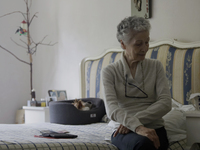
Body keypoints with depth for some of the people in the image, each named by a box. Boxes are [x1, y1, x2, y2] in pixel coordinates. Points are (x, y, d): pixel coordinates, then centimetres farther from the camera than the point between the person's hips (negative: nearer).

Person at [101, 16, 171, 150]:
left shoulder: (156, 66, 10)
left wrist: (133, 120, -14)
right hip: (124, 131, -1)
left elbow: (166, 103, -1)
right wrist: (137, 127, -29)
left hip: (154, 128, 2)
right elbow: (111, 109, -11)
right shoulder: (110, 72, 4)